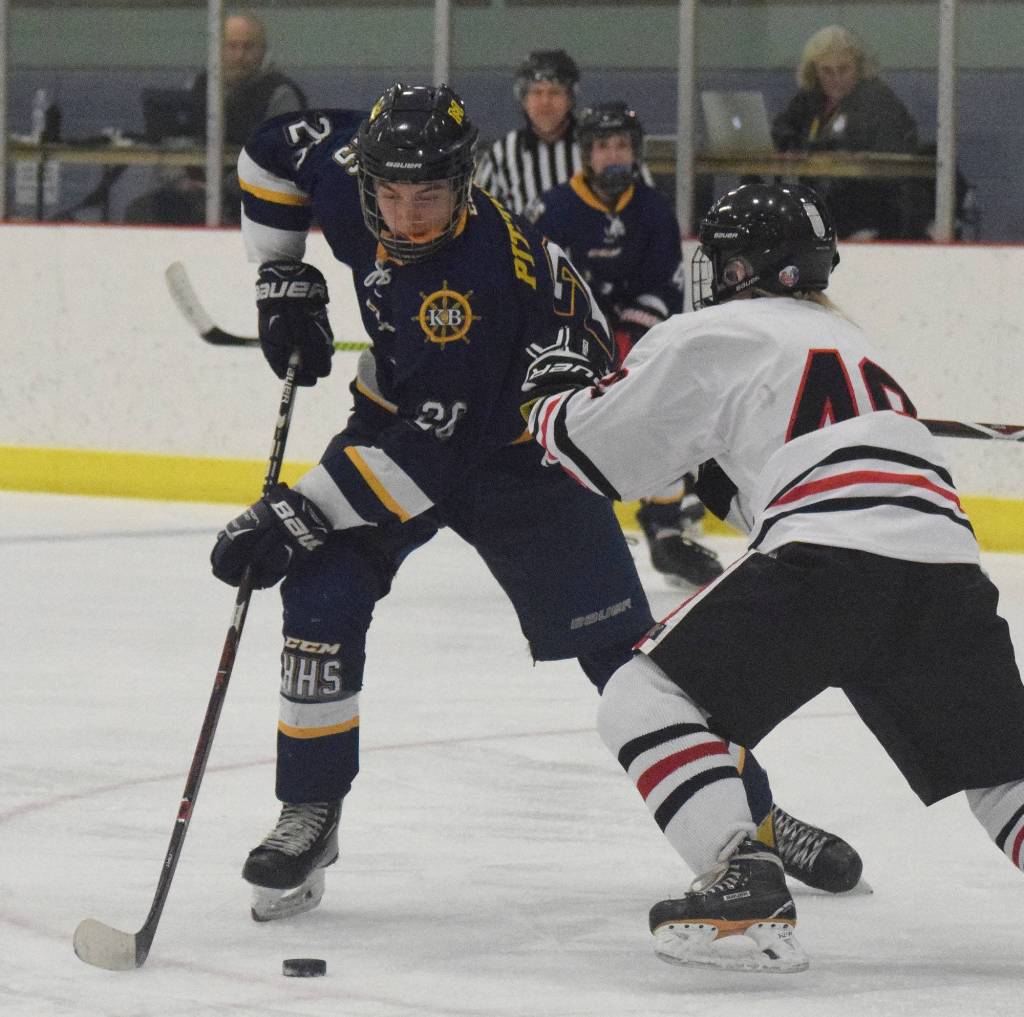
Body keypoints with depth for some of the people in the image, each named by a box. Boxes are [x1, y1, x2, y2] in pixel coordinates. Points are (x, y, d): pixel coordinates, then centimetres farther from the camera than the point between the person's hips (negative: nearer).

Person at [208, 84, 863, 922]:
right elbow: (271, 154, 5)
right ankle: (309, 816, -4)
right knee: (322, 593, -15)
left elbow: (428, 452, -36)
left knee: (616, 637, -3)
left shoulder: (477, 285, -37)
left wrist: (296, 517, -36)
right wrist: (284, 280, -2)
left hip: (519, 438, -5)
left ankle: (751, 813, 11)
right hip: (399, 405, 5)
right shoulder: (345, 166, -19)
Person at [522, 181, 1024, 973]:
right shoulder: (849, 339, 34)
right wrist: (731, 482, 45)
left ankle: (745, 885, -11)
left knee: (646, 697, 5)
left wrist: (548, 396, 33)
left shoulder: (714, 336, 12)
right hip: (948, 565, 6)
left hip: (832, 560, -6)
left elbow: (598, 450, 14)